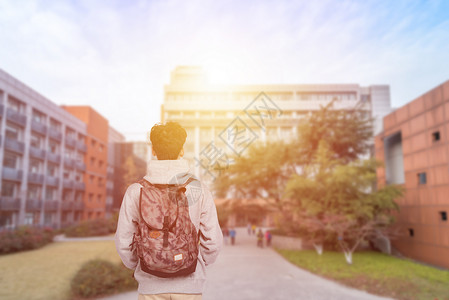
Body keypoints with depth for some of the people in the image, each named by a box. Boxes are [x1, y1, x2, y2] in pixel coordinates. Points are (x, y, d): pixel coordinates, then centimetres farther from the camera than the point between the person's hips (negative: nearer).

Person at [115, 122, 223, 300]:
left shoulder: (135, 191, -7)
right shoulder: (199, 190, -8)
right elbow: (213, 240, -6)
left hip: (150, 285, 1)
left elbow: (123, 241, -3)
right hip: (189, 285, 0)